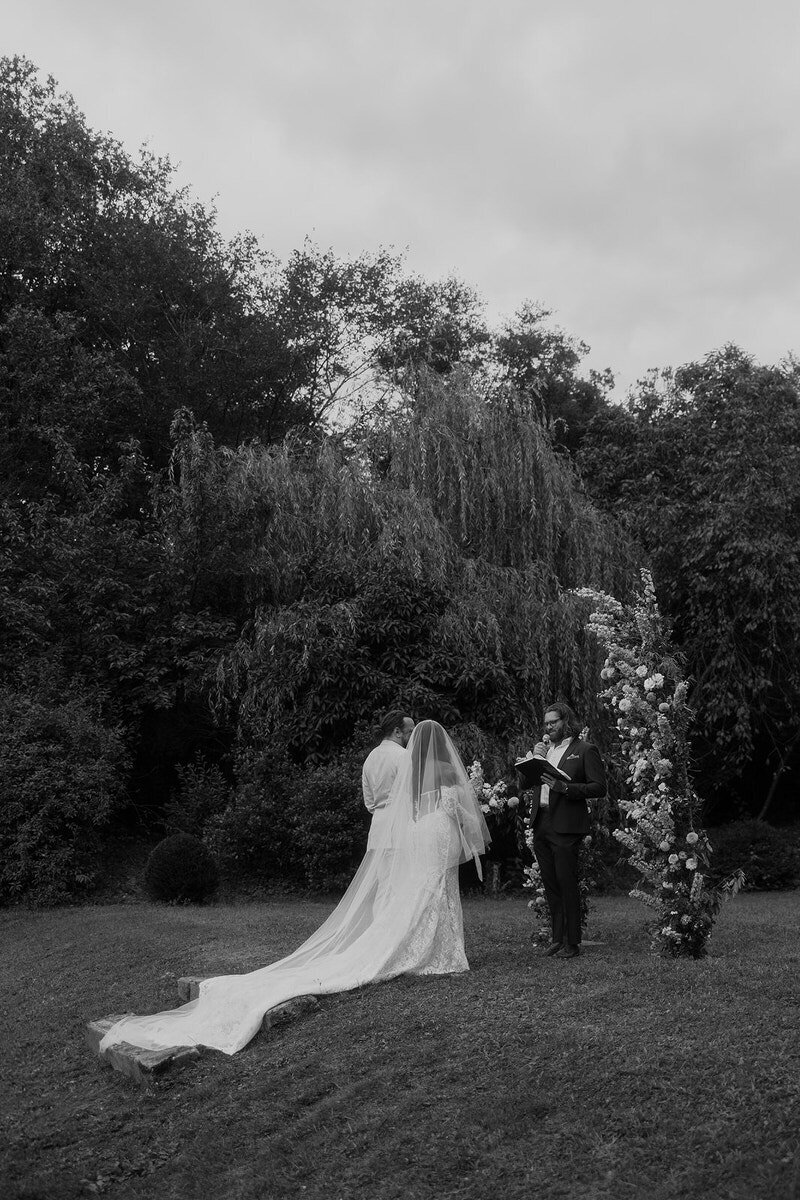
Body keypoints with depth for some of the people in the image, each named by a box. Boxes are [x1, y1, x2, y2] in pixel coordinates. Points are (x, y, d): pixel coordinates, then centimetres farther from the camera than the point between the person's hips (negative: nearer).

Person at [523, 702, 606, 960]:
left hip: (565, 825, -6)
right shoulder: (542, 748, 18)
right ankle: (558, 937, 20)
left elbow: (599, 788, -8)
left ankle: (572, 942, 4)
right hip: (541, 823, 6)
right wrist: (535, 758, 1)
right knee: (550, 884, 11)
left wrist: (565, 788, -18)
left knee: (567, 883, -4)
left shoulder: (585, 750, -1)